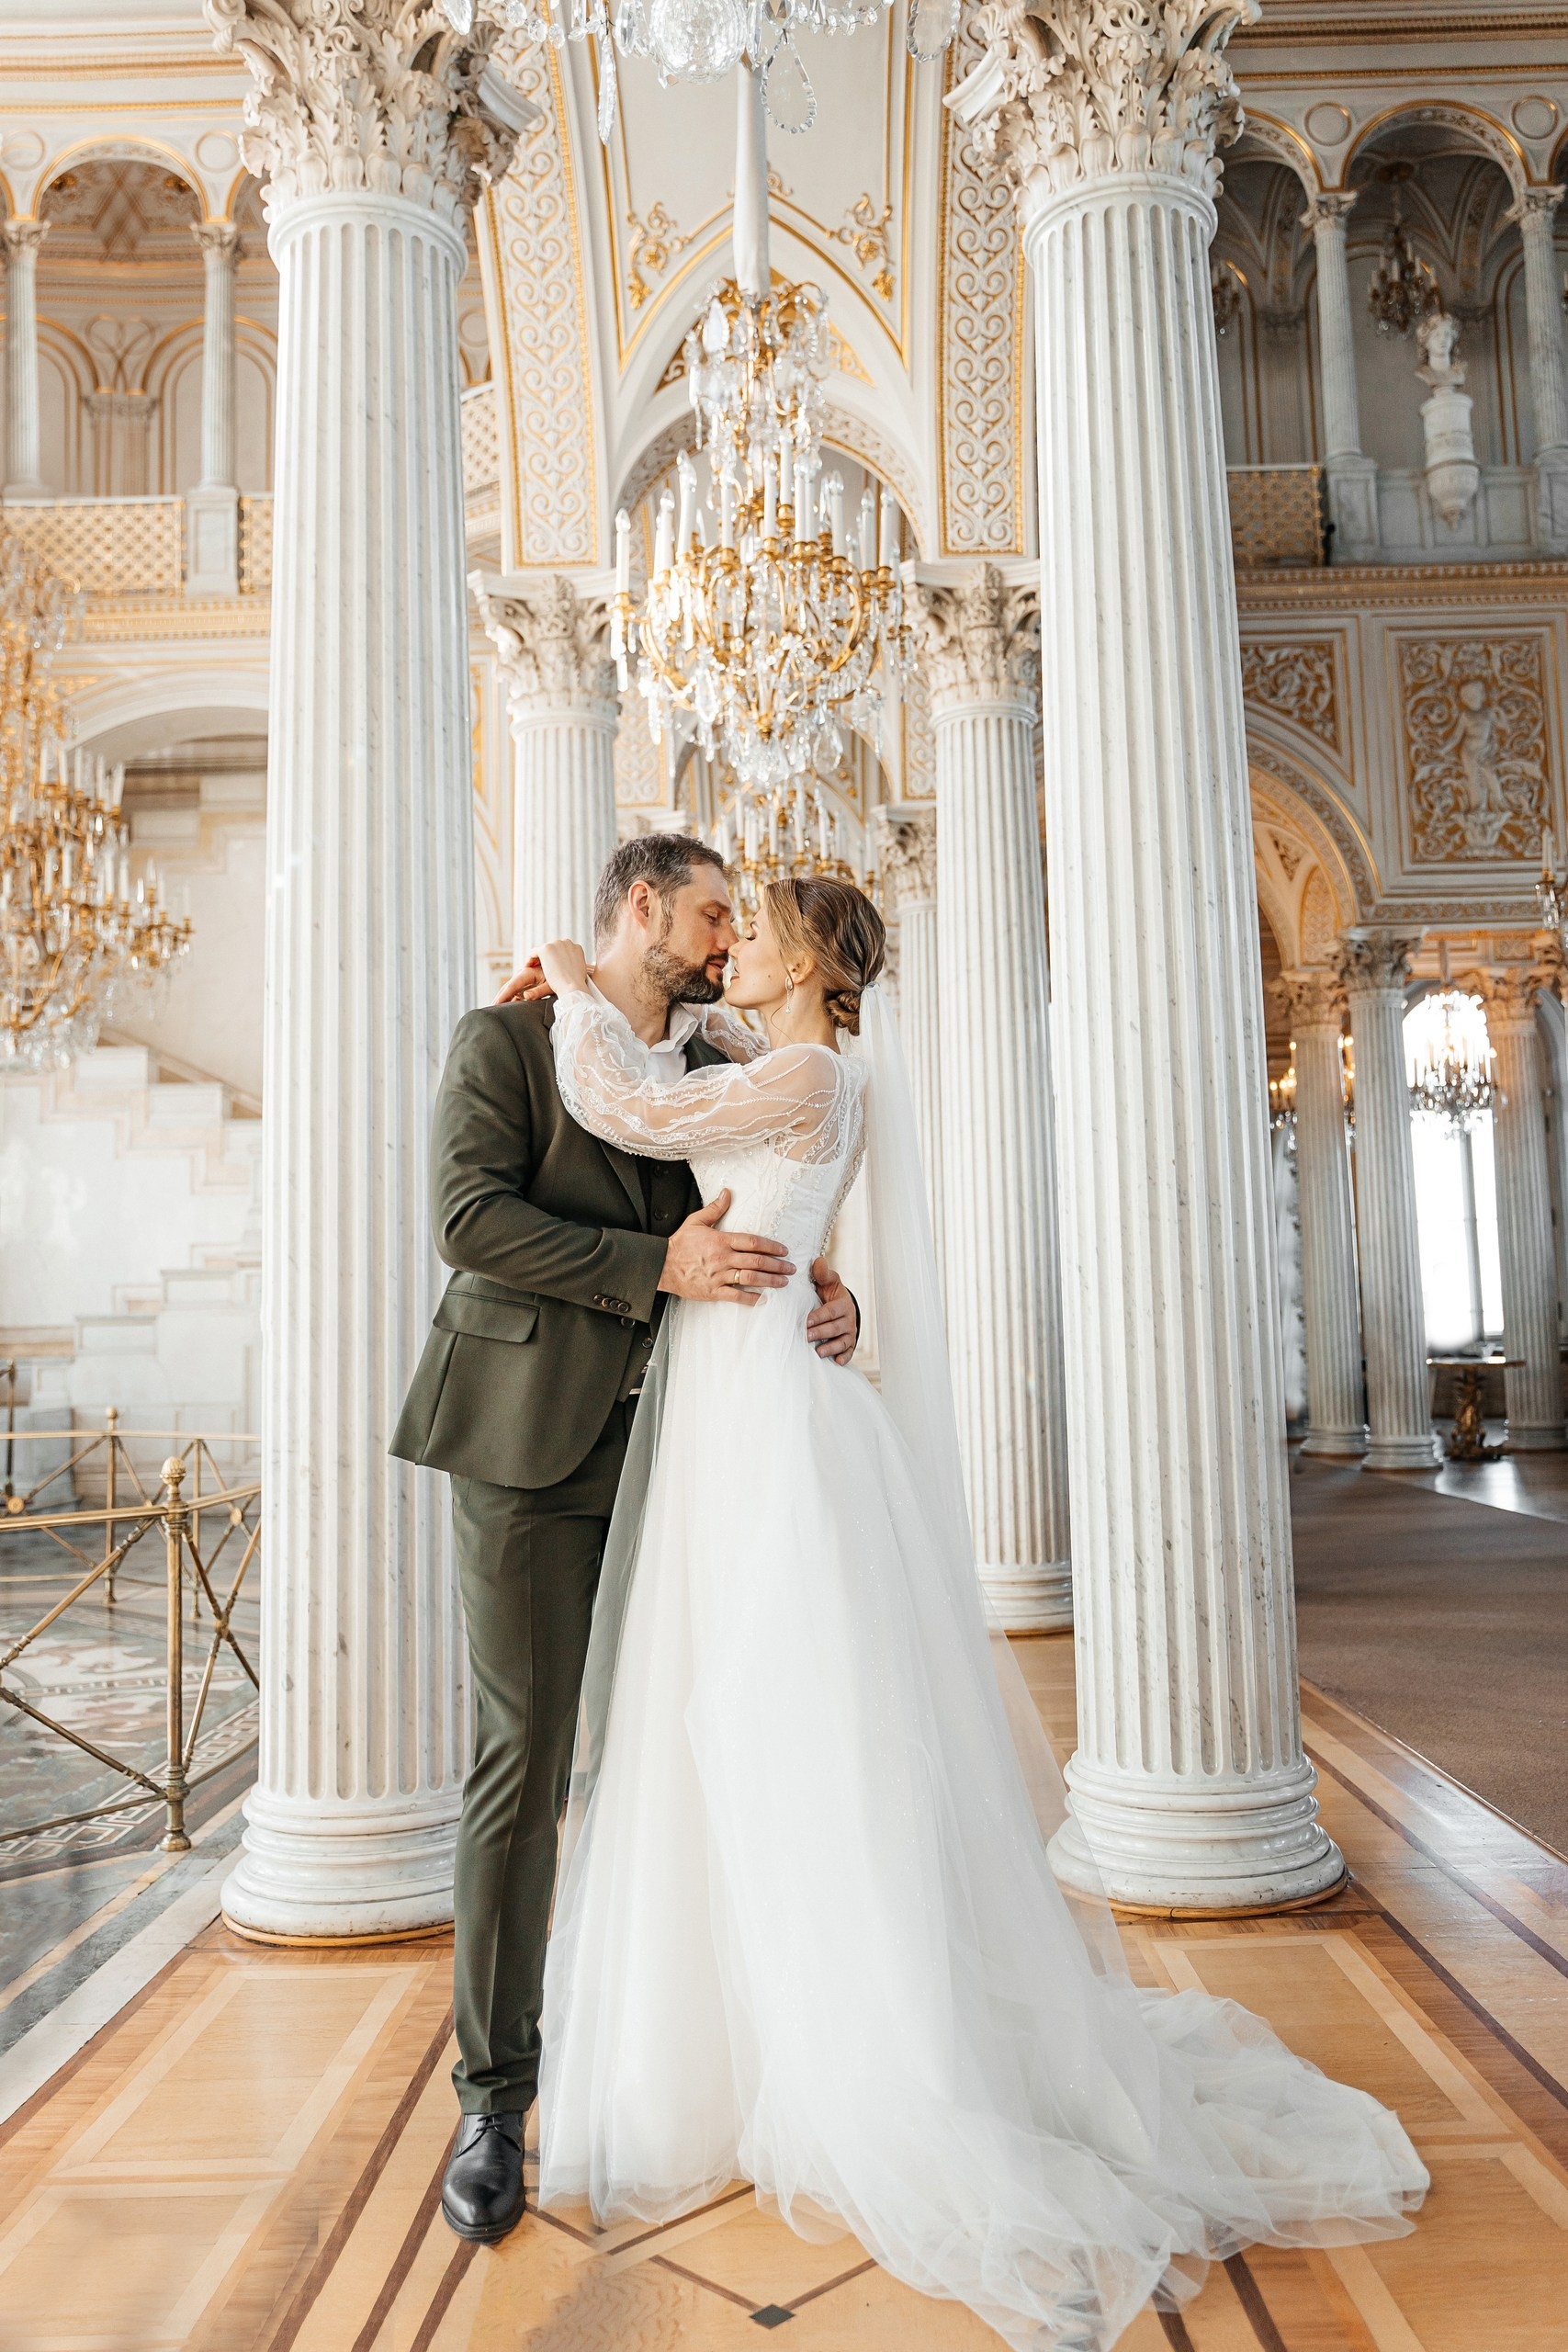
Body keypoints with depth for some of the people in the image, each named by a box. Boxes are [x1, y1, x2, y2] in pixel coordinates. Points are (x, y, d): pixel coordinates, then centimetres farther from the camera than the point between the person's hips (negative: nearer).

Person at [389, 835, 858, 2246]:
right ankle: (496, 2092, 13)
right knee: (524, 1762, -2)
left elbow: (764, 1227, 20)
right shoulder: (507, 1039, -1)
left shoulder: (721, 1076, 15)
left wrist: (824, 1291, -2)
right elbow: (472, 1217, -13)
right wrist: (659, 1267, -19)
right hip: (533, 1444, -5)